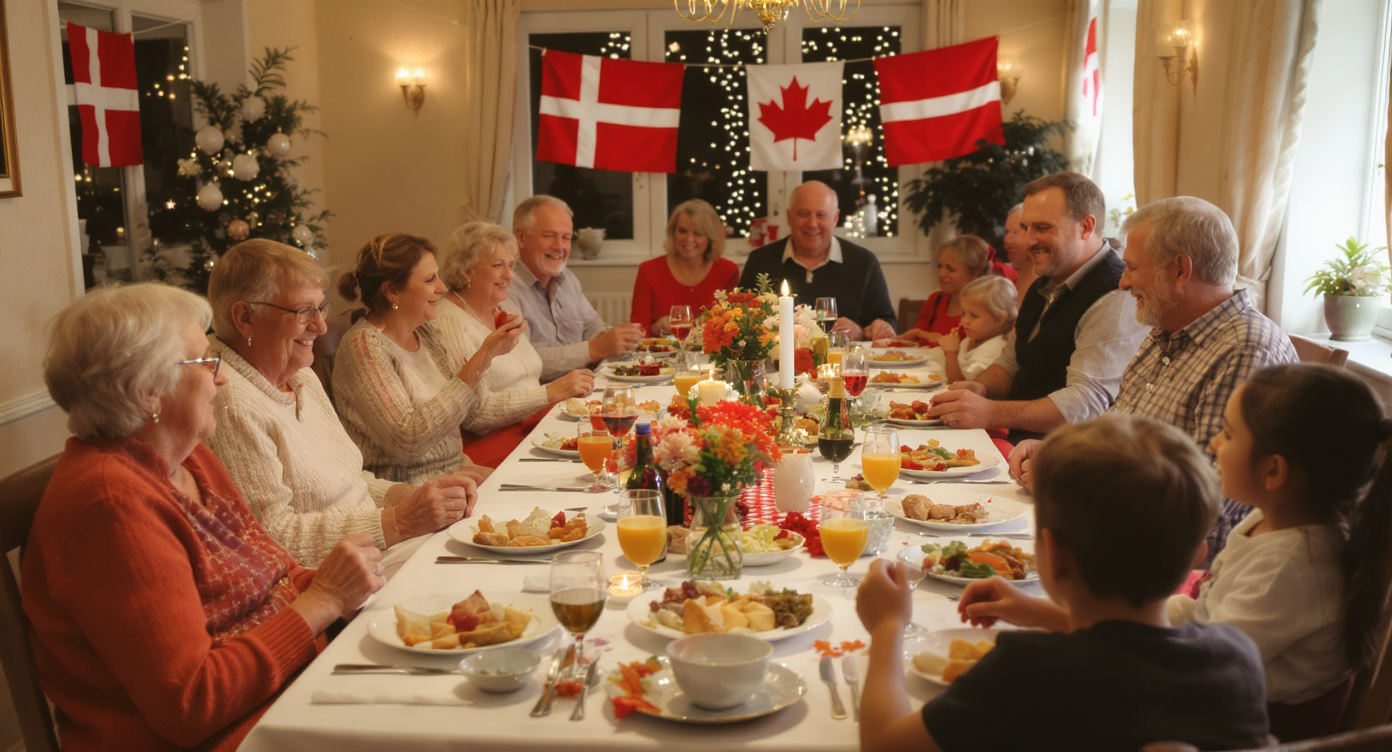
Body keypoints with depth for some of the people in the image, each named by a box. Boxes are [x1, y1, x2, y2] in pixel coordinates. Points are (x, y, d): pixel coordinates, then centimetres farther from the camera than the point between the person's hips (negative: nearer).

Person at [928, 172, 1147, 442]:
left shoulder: (1117, 300, -16)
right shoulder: (1046, 286, 16)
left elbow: (1087, 402, -25)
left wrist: (989, 413, -33)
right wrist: (981, 388, -2)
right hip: (1016, 437, 9)